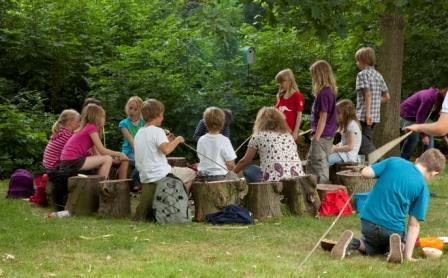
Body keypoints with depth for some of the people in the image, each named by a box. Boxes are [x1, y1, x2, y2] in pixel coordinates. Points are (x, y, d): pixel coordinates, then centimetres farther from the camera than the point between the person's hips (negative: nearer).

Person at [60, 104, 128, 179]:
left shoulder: (87, 128, 20)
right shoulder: (91, 127, -8)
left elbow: (97, 154, 15)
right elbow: (102, 151, -10)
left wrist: (117, 156, 9)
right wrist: (119, 154, 3)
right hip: (72, 162, -10)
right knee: (107, 159, -10)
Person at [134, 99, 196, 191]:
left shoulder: (139, 133, 11)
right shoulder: (157, 131, -15)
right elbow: (166, 150, -32)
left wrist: (166, 141, 18)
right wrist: (177, 140, -15)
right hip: (160, 176, -8)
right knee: (191, 173, 9)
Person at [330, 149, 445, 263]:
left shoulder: (393, 162, -1)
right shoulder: (423, 188, -6)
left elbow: (365, 172, -5)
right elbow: (414, 224, -8)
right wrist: (408, 256, -7)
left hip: (367, 221, 3)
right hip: (393, 228, -2)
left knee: (373, 245, 31)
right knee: (404, 241, 30)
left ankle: (353, 243, -4)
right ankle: (395, 245, -7)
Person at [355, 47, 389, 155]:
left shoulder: (362, 74, -8)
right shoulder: (378, 75, 15)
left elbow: (367, 94, -19)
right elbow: (386, 96, 16)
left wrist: (367, 113, -22)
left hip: (364, 117, -8)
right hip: (375, 116, 8)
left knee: (365, 146, -9)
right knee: (368, 142, 15)